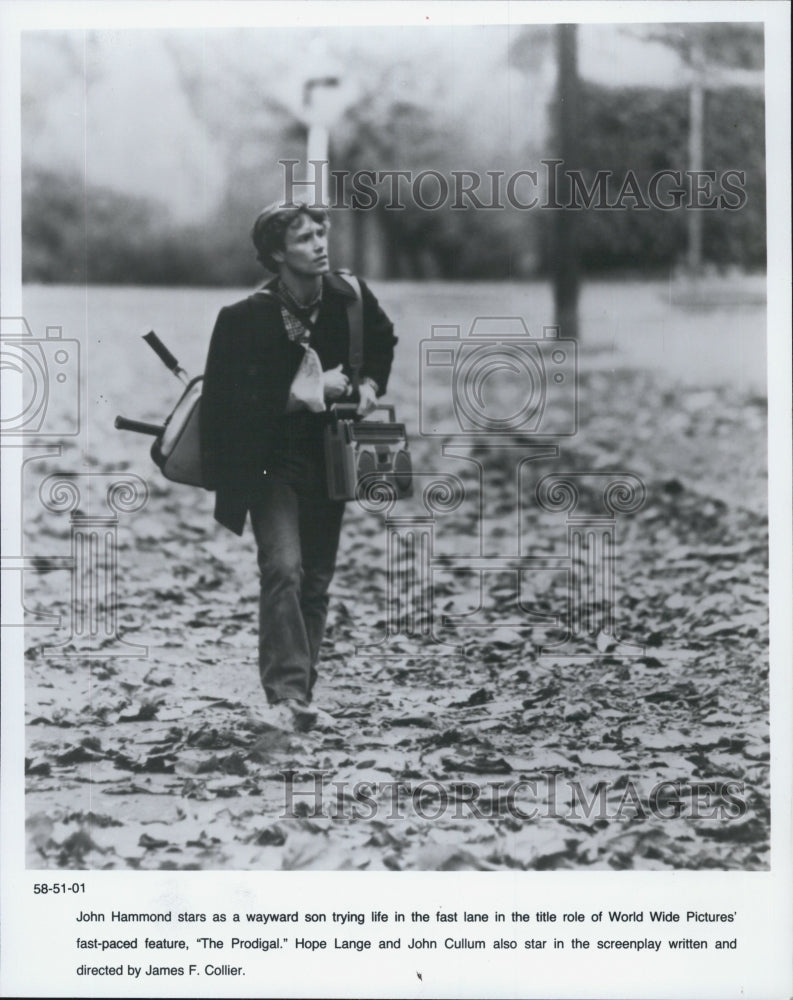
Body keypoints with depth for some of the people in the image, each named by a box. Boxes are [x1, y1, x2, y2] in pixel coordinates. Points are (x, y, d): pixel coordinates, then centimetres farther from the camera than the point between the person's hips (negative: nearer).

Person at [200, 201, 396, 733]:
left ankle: (299, 695, 19)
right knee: (283, 569, -21)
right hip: (270, 465, -5)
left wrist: (371, 383, 2)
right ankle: (285, 695, -24)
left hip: (329, 463, 5)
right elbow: (231, 403, -16)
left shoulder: (350, 299, -3)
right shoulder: (246, 318, -16)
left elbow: (383, 340, 20)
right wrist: (301, 395, -24)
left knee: (316, 581, 9)